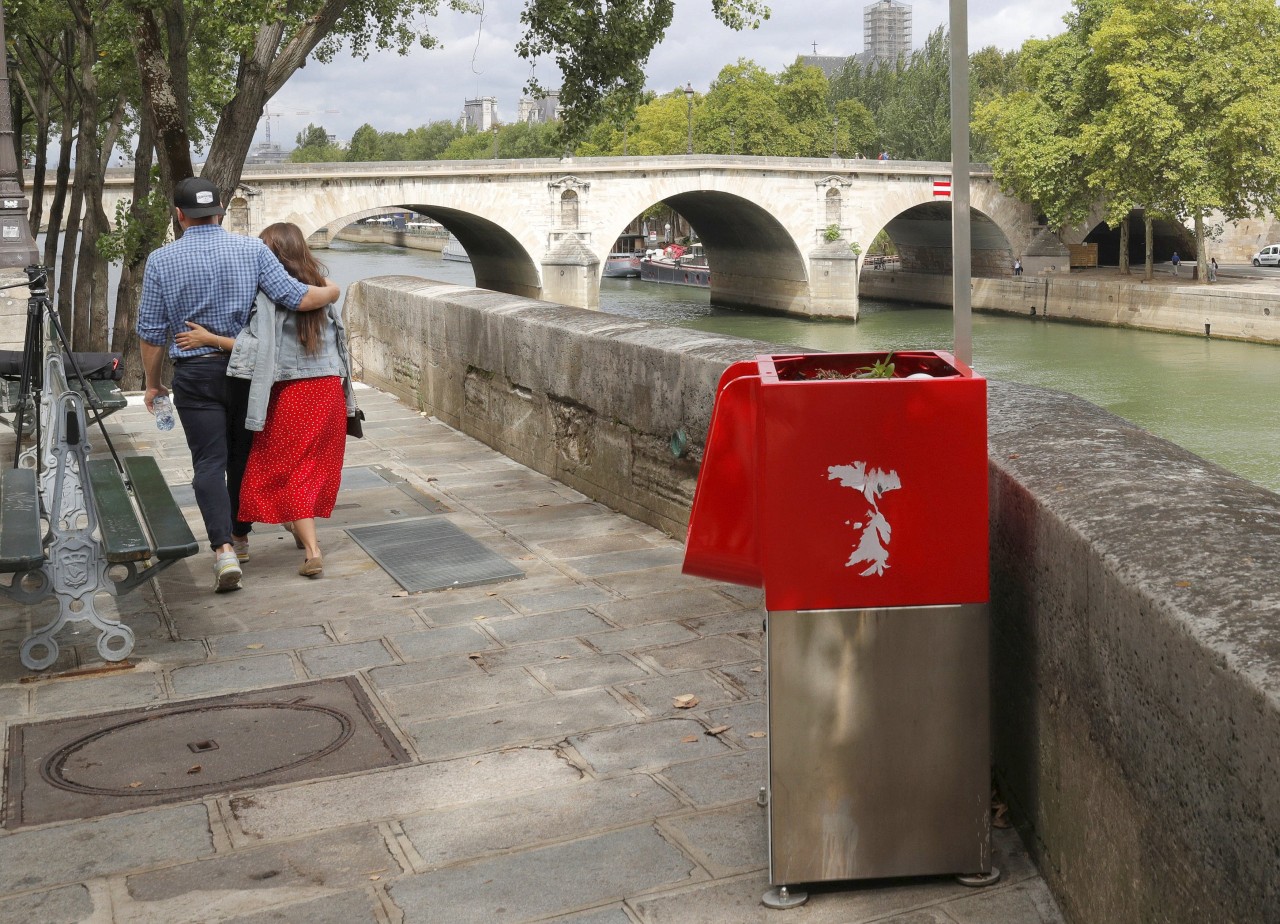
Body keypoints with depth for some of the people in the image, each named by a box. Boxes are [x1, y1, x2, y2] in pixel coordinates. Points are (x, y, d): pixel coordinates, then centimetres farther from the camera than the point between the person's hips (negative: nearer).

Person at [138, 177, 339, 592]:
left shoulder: (161, 261, -4)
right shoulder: (252, 250, -5)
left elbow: (151, 333, -2)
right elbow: (297, 298, -12)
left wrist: (153, 384, 11)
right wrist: (332, 291, 9)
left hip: (195, 374, -2)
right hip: (248, 370, 2)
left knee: (209, 462, -2)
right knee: (243, 456, 16)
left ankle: (224, 548, -18)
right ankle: (239, 536, 30)